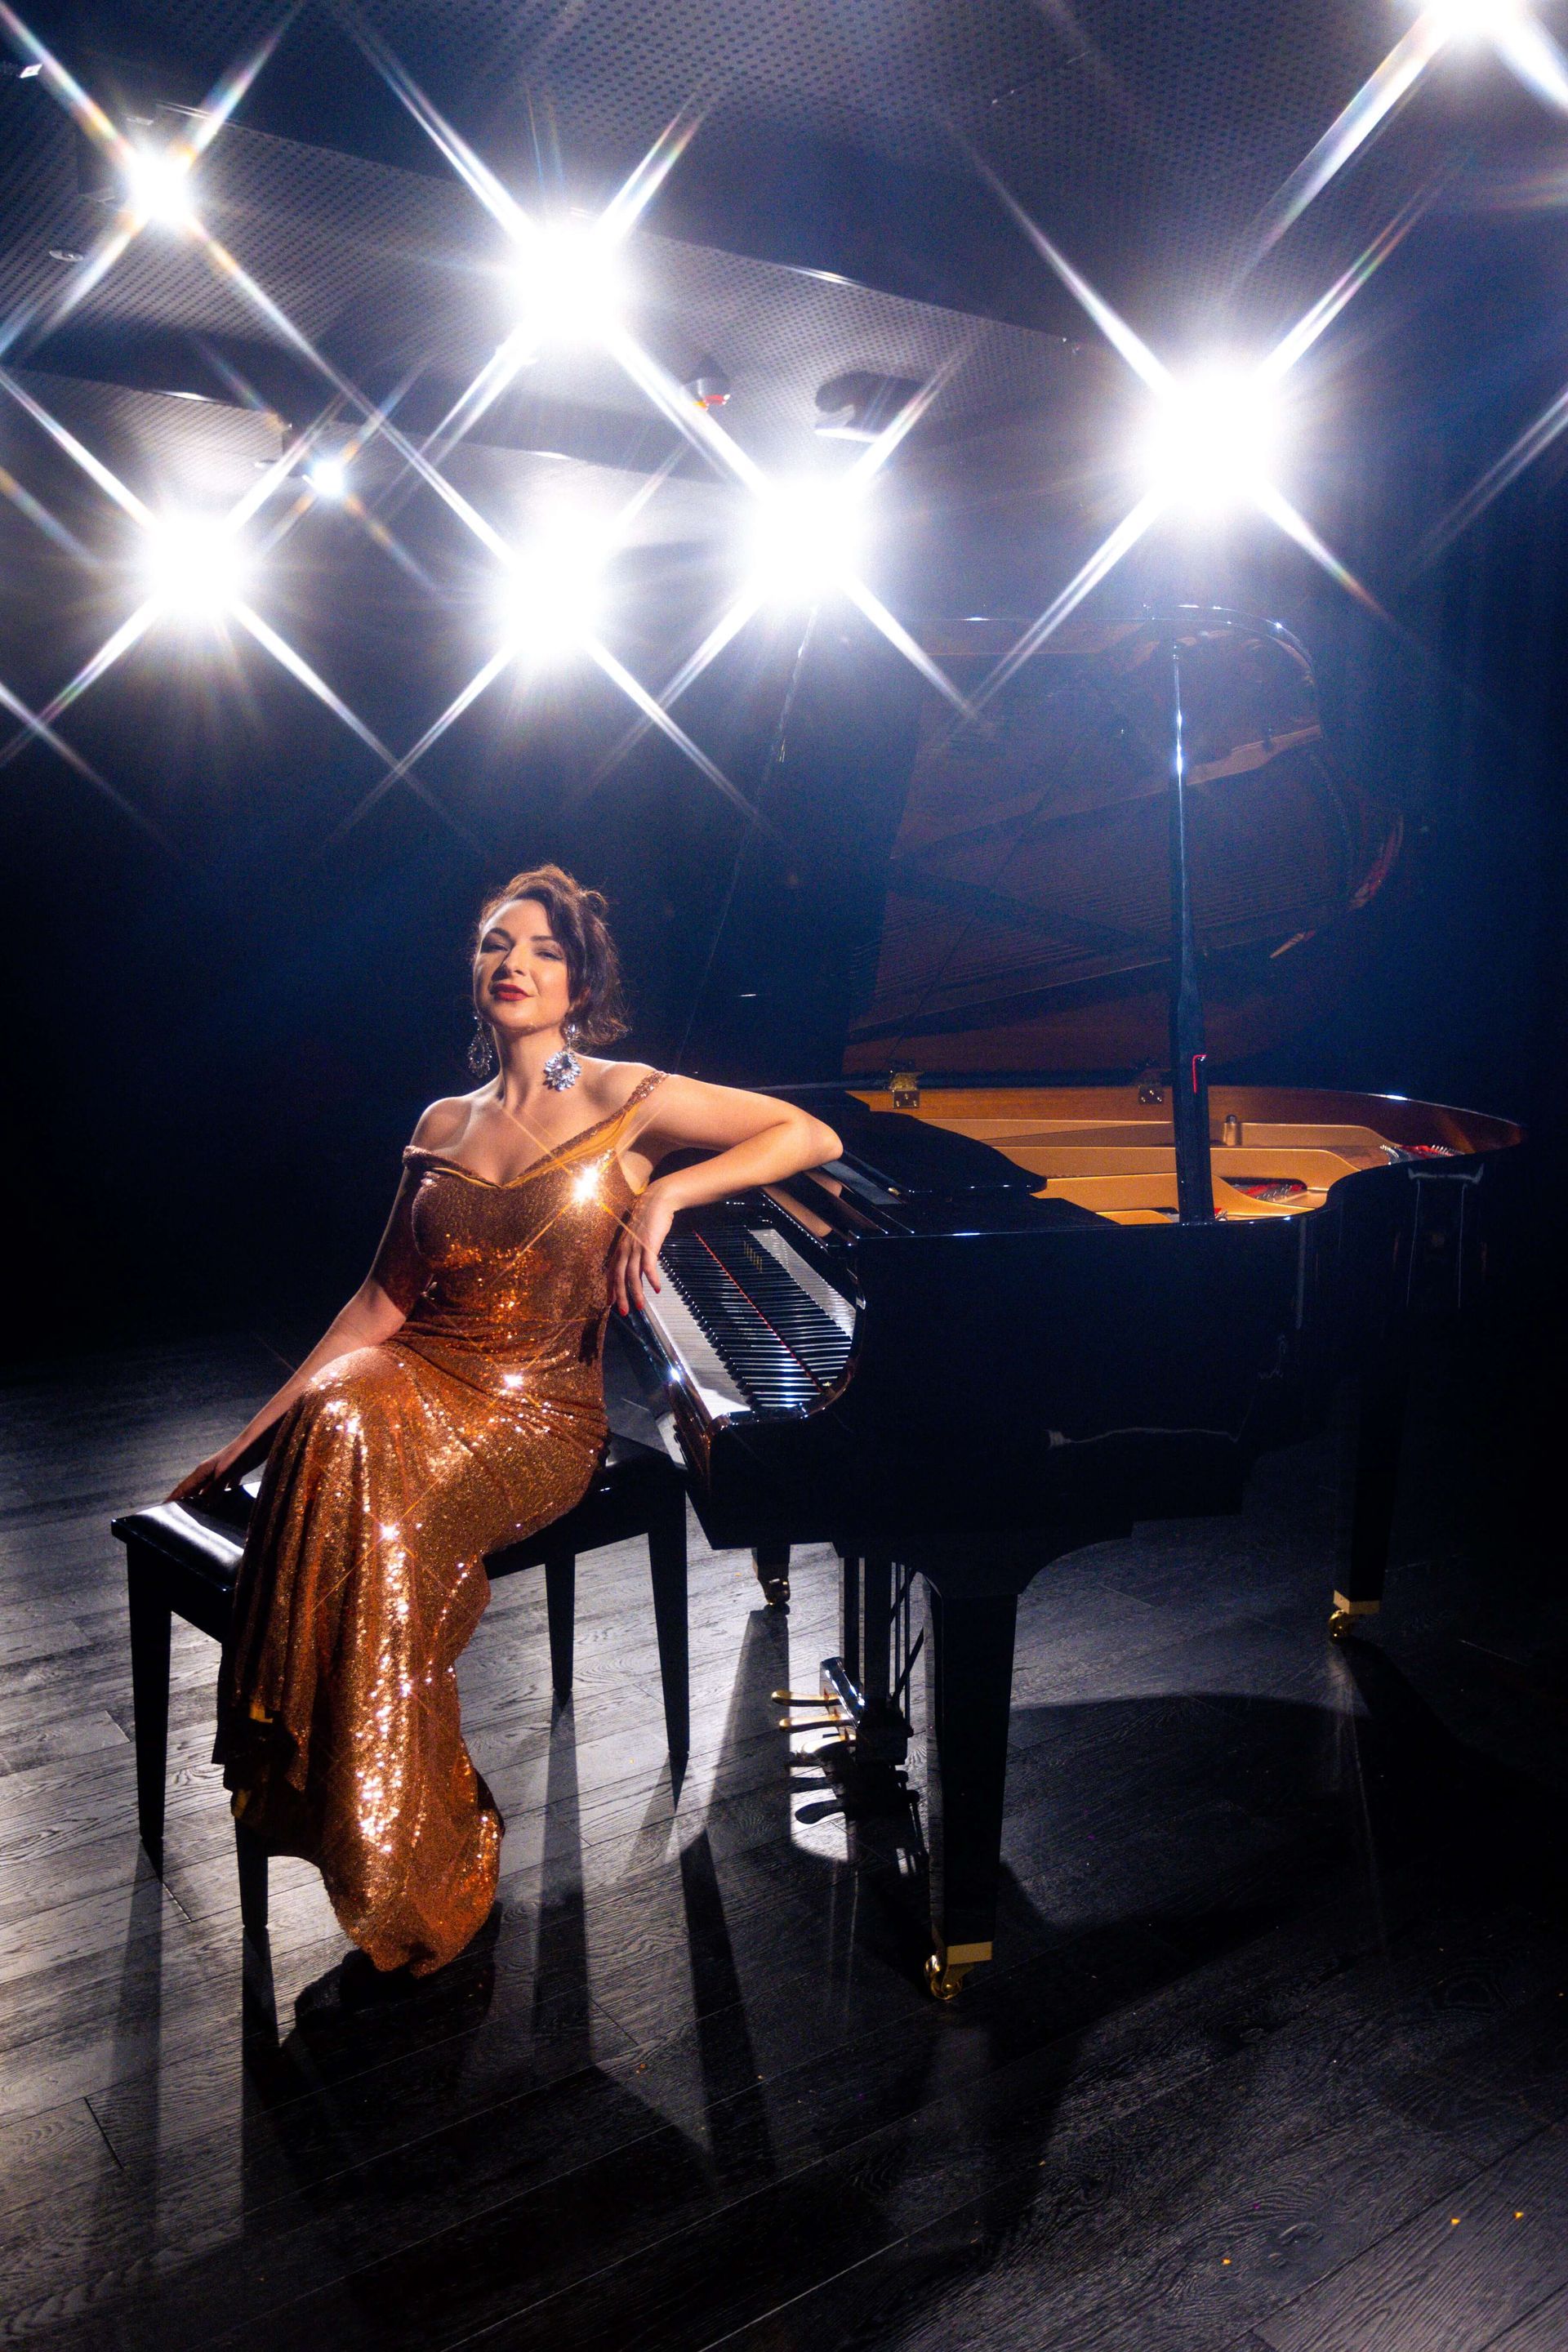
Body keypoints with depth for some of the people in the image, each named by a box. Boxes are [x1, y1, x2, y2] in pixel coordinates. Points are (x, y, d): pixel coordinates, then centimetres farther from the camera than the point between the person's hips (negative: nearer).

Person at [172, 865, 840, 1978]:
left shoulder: (624, 1100, 1)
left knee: (365, 1444, -33)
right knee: (335, 1434, -31)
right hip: (418, 1374, 4)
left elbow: (814, 1135, -3)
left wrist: (665, 1193, -14)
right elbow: (385, 1297, 15)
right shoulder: (444, 1126, 16)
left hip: (536, 1407, -4)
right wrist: (264, 1425, 6)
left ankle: (404, 1870, -20)